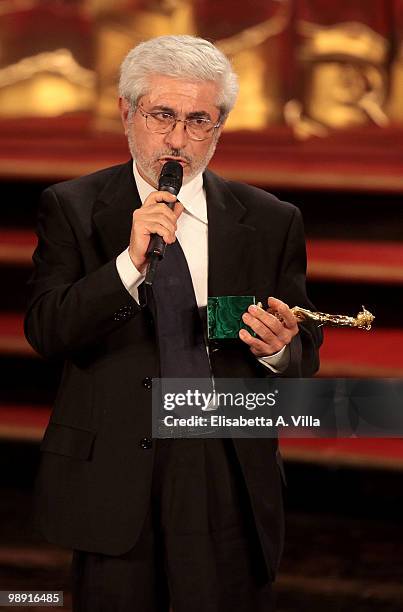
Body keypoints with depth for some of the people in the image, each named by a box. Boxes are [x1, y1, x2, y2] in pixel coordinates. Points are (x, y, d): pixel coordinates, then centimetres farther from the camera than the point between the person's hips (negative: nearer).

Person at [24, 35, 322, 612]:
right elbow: (45, 331, -10)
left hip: (229, 474, 1)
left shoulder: (270, 221, 5)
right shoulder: (72, 207, 1)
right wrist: (131, 262, -22)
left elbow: (304, 356, 9)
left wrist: (279, 350, -15)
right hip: (111, 473, -1)